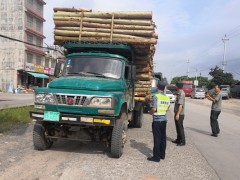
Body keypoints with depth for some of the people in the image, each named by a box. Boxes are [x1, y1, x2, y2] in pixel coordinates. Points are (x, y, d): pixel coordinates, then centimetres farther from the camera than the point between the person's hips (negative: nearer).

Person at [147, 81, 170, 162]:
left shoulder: (156, 96, -15)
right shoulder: (167, 98, 6)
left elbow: (154, 109, -20)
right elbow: (166, 109, 10)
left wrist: (150, 112, -1)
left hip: (157, 120, -7)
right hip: (164, 119, 7)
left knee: (157, 138, -2)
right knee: (163, 138, 14)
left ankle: (156, 157, 5)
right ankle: (162, 155, 24)